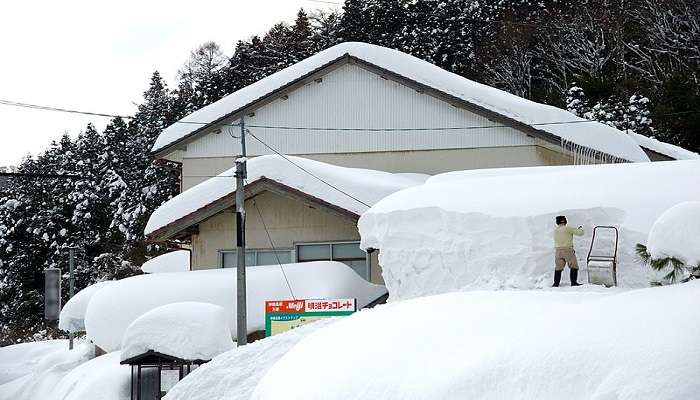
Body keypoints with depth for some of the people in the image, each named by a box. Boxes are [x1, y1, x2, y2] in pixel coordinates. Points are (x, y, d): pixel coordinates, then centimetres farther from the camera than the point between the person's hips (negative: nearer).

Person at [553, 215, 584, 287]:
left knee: (558, 268, 11)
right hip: (568, 250, -5)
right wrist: (581, 229, 17)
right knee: (573, 266, 3)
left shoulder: (555, 230, 8)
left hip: (558, 251, 5)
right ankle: (574, 282, -2)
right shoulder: (567, 228, -9)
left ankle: (556, 283, 8)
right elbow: (580, 233, -6)